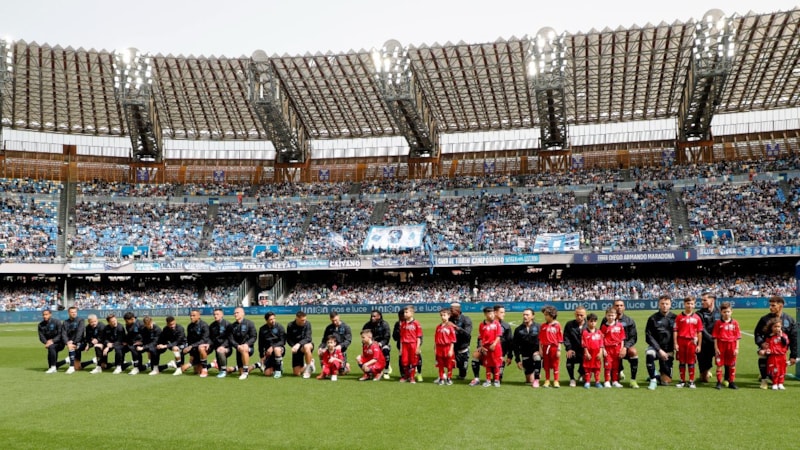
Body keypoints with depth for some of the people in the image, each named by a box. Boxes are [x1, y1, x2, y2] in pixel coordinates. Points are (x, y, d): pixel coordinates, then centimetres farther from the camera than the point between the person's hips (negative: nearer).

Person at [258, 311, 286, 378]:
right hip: (268, 352, 3)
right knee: (267, 373, -10)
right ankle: (273, 367, 26)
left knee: (276, 349, -40)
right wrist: (262, 356, 9)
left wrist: (272, 347, -25)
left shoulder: (279, 327, -7)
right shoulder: (262, 329, 3)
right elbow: (261, 344, 11)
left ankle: (279, 370, -20)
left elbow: (283, 341, -12)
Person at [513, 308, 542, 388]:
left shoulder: (538, 327, -4)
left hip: (537, 352, -2)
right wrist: (517, 360, 3)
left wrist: (541, 351, -15)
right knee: (530, 380, 1)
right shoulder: (518, 330, 2)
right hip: (526, 356, 2)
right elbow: (516, 346, 6)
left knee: (536, 356, -38)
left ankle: (536, 380, -22)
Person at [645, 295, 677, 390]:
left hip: (668, 350, 1)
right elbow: (649, 337, -6)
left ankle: (659, 375, 34)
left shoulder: (674, 318, -2)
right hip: (655, 347, -1)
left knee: (666, 381, -3)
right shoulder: (653, 318, -4)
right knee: (649, 354, -38)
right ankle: (653, 380, -20)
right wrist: (659, 350, -14)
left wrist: (671, 350, -5)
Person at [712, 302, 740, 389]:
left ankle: (731, 382, 20)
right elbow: (715, 336, -2)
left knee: (732, 365, 10)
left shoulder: (735, 323, 1)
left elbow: (737, 337, 2)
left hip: (731, 346, 1)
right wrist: (716, 348, -7)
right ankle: (719, 382, 11)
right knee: (719, 364, 3)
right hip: (721, 345, -1)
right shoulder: (718, 323, -2)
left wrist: (737, 348, -3)